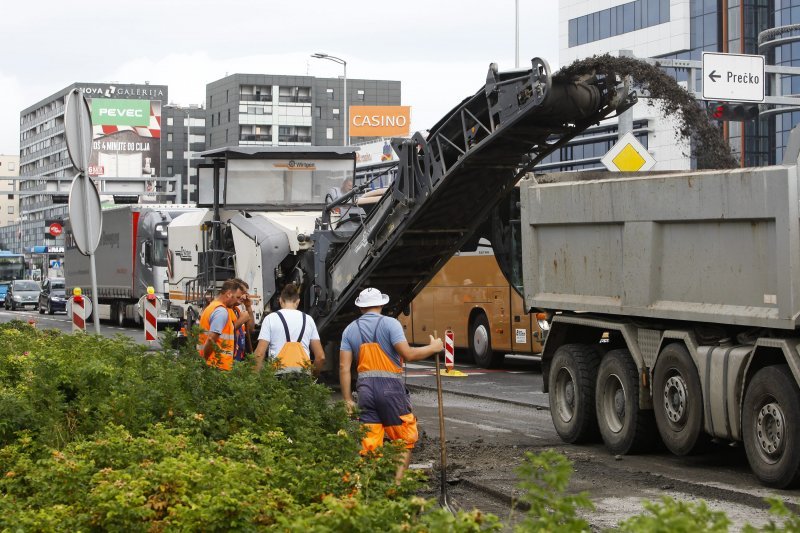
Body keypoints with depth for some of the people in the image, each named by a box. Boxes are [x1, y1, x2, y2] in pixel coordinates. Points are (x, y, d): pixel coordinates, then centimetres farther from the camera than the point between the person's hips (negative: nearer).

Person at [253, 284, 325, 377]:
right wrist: (313, 376, 25)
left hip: (279, 373, -2)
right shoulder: (308, 319, 14)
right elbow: (321, 357, 12)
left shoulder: (271, 318, 6)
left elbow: (259, 354, -2)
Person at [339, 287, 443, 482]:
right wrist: (433, 348, 2)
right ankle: (397, 482, -2)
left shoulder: (350, 329, 10)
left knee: (369, 444, 7)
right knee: (405, 439, 8)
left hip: (365, 388, 4)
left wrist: (347, 399, 8)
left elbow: (344, 367, 4)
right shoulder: (389, 323, -3)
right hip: (390, 387, -4)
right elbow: (407, 354, -13)